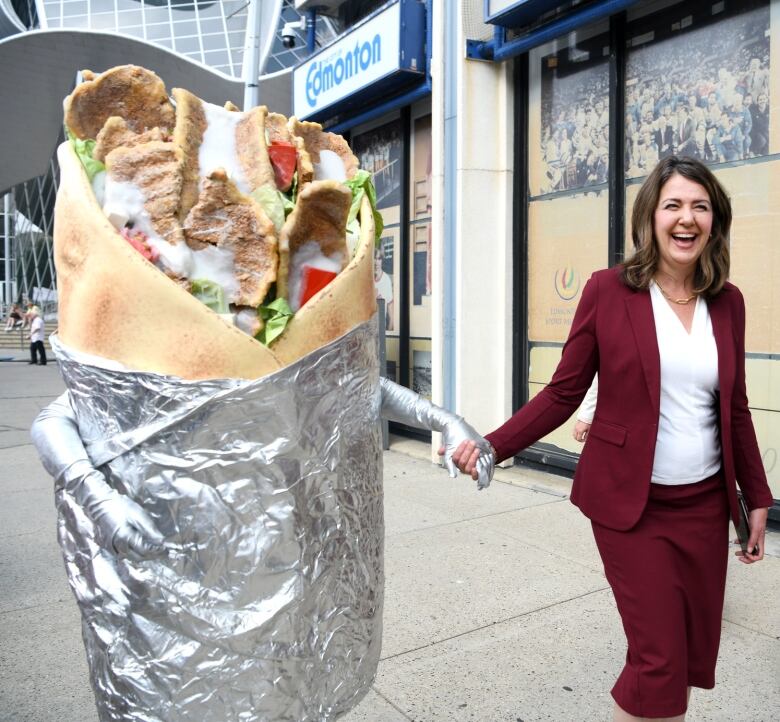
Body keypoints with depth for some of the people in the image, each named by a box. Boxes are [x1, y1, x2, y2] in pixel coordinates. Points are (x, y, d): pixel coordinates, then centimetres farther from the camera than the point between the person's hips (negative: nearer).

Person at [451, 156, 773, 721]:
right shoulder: (609, 290, -7)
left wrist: (757, 498, 15)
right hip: (630, 503, -4)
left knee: (696, 655, 12)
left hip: (705, 504, 5)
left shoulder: (727, 302, 5)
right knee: (660, 660, -3)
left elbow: (734, 410, 12)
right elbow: (564, 393, -6)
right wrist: (493, 446, -17)